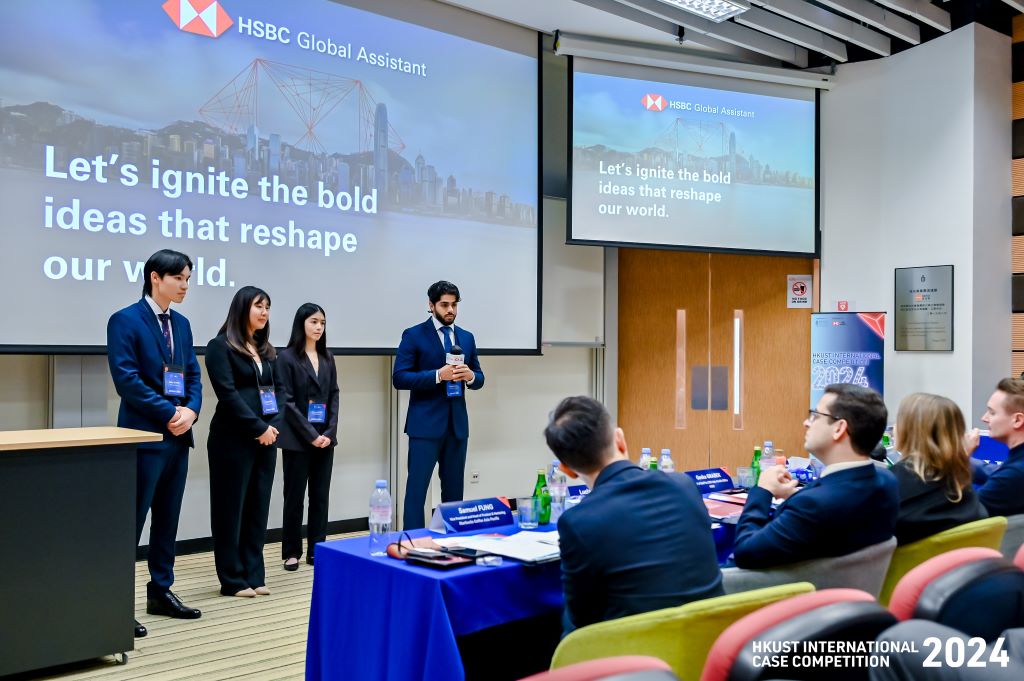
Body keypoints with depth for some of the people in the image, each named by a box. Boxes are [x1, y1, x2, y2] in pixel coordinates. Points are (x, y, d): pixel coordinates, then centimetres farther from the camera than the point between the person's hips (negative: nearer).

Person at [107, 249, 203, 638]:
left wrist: (190, 410, -7)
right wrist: (168, 413, -18)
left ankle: (161, 592, 23)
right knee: (131, 520, -3)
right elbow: (126, 378, -16)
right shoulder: (125, 321, -8)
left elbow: (193, 374, 12)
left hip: (178, 435, 7)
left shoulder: (181, 324, 14)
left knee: (168, 519, 13)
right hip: (145, 435, -7)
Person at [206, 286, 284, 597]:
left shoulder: (266, 350, 15)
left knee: (259, 507, 9)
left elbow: (280, 389, 11)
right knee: (232, 508, 2)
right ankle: (233, 579, 10)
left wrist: (274, 425, -5)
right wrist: (259, 428, -15)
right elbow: (228, 394, -14)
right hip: (233, 439, -7)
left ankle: (254, 575, 18)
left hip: (265, 439, 7)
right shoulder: (220, 346, -6)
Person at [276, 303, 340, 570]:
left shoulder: (328, 358, 11)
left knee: (320, 495, 7)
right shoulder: (287, 357, -5)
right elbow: (287, 401, -10)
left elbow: (334, 395, 9)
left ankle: (317, 550, 14)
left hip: (325, 437, 5)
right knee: (295, 496, 2)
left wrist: (329, 432, -4)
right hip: (298, 439, -5)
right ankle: (292, 552, 11)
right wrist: (310, 435, -14)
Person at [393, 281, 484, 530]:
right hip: (425, 424, -5)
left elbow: (479, 378, 16)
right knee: (416, 489, -5)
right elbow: (399, 378, -10)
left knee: (454, 490, 10)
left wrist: (470, 376, -8)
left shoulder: (467, 337, 13)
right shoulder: (414, 335, -3)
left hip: (457, 424, 5)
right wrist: (438, 375, -20)